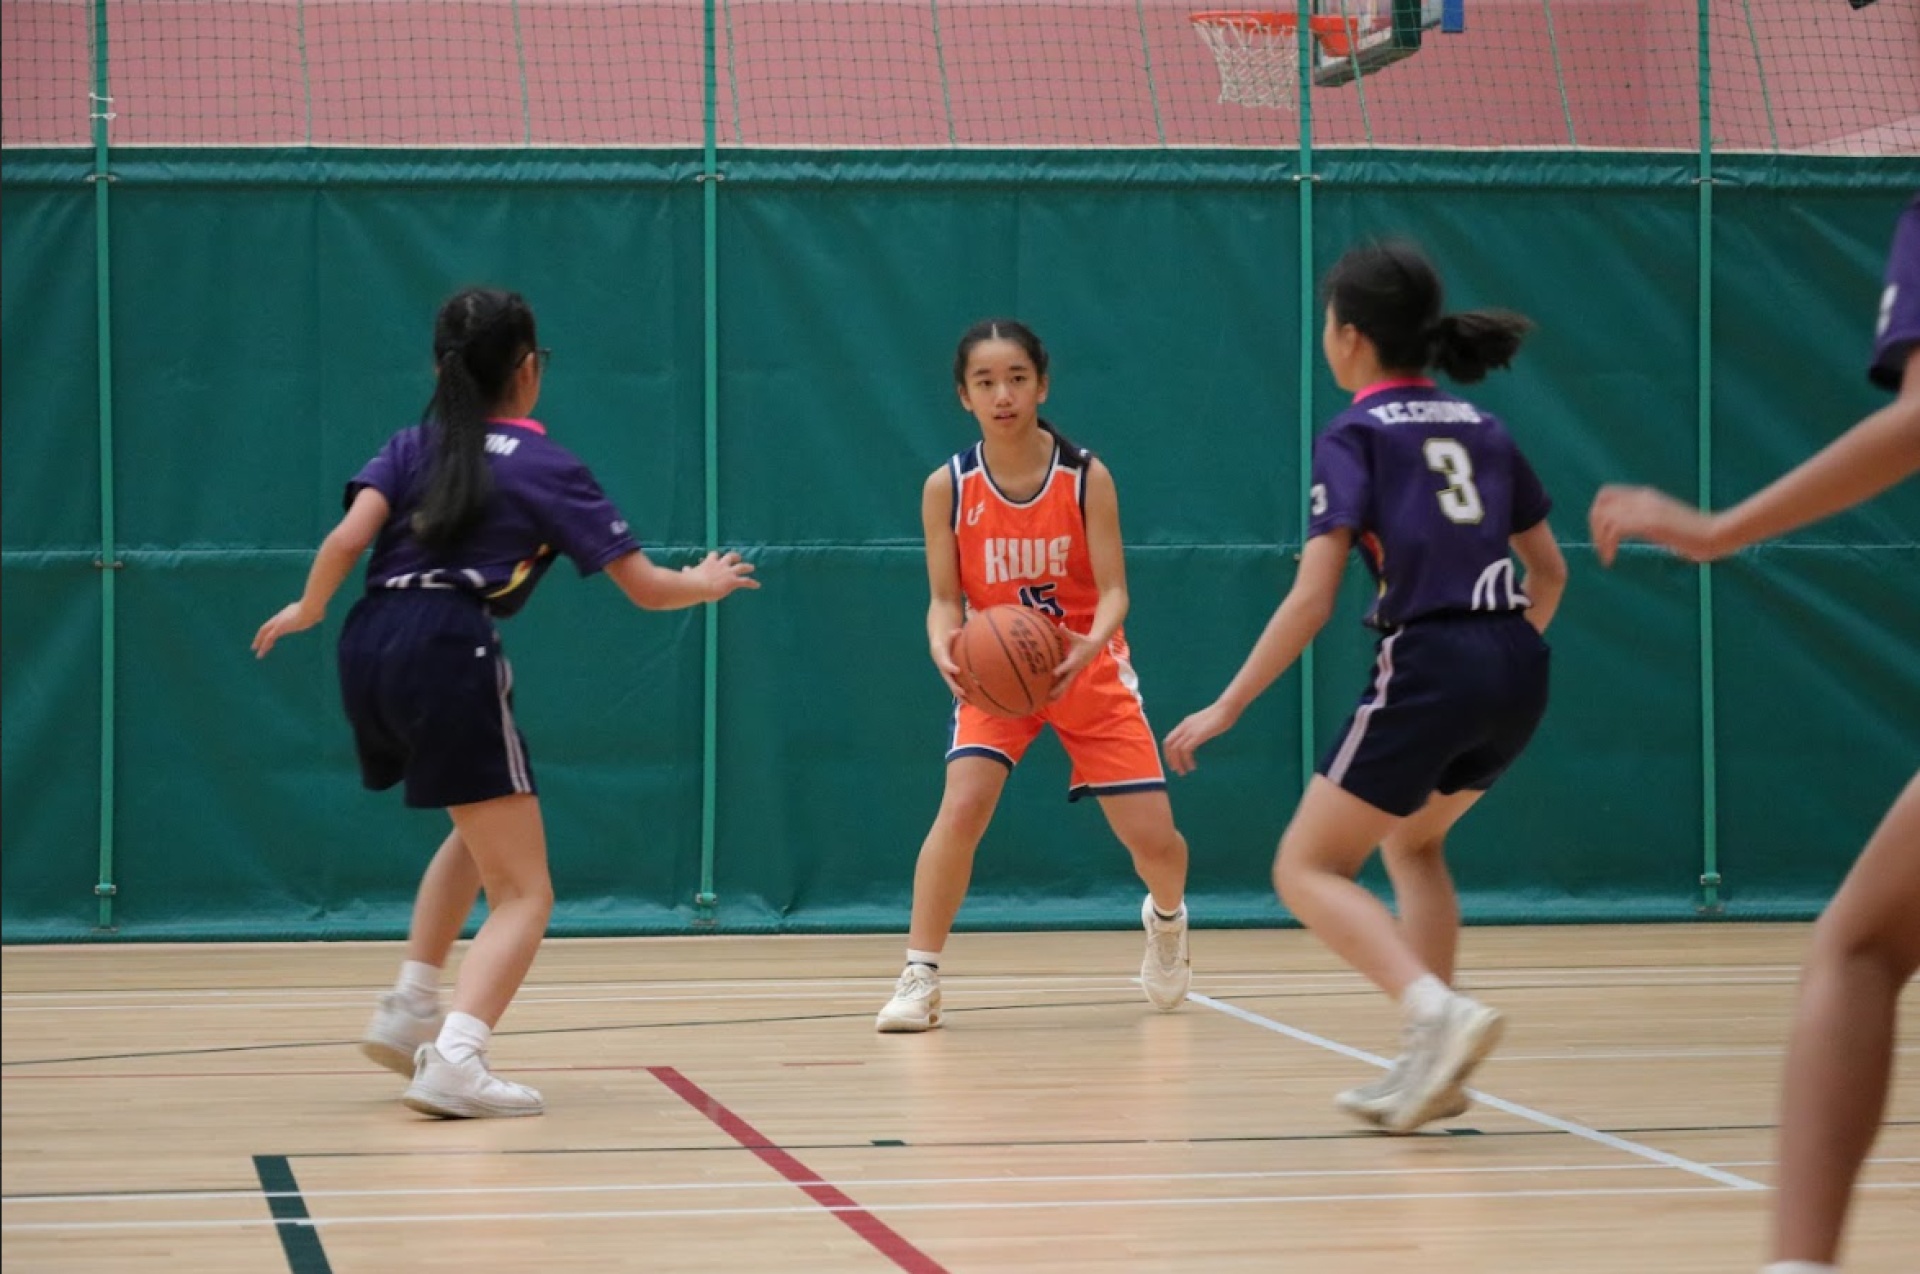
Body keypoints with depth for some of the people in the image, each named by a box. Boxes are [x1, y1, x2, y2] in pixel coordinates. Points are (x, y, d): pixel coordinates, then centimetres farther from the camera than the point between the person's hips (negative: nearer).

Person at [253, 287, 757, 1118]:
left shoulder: (411, 448, 19)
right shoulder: (548, 466, 11)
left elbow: (348, 536, 1)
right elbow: (645, 586, 11)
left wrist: (308, 610, 18)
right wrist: (707, 584, 32)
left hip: (369, 646, 6)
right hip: (450, 652, -6)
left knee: (484, 825, 32)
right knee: (523, 892, 0)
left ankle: (409, 1009, 22)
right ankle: (455, 1060, -23)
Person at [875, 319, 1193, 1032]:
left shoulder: (1086, 477, -14)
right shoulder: (948, 487, -12)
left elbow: (1112, 590, -15)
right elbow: (946, 599, -10)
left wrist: (1090, 645, -37)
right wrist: (945, 650, -33)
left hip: (1087, 671, 0)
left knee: (1153, 839, -2)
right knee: (964, 803, -25)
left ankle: (1166, 918, 36)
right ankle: (919, 976, -14)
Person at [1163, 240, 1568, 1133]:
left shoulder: (1355, 437, -3)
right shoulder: (1482, 430, 16)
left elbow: (1312, 599, -11)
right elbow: (1549, 571, 21)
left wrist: (1226, 709, -6)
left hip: (1429, 672, -7)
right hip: (1518, 672, 7)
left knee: (1308, 870, 4)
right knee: (1410, 838, 28)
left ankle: (1439, 1010, -19)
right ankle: (1433, 1066, 17)